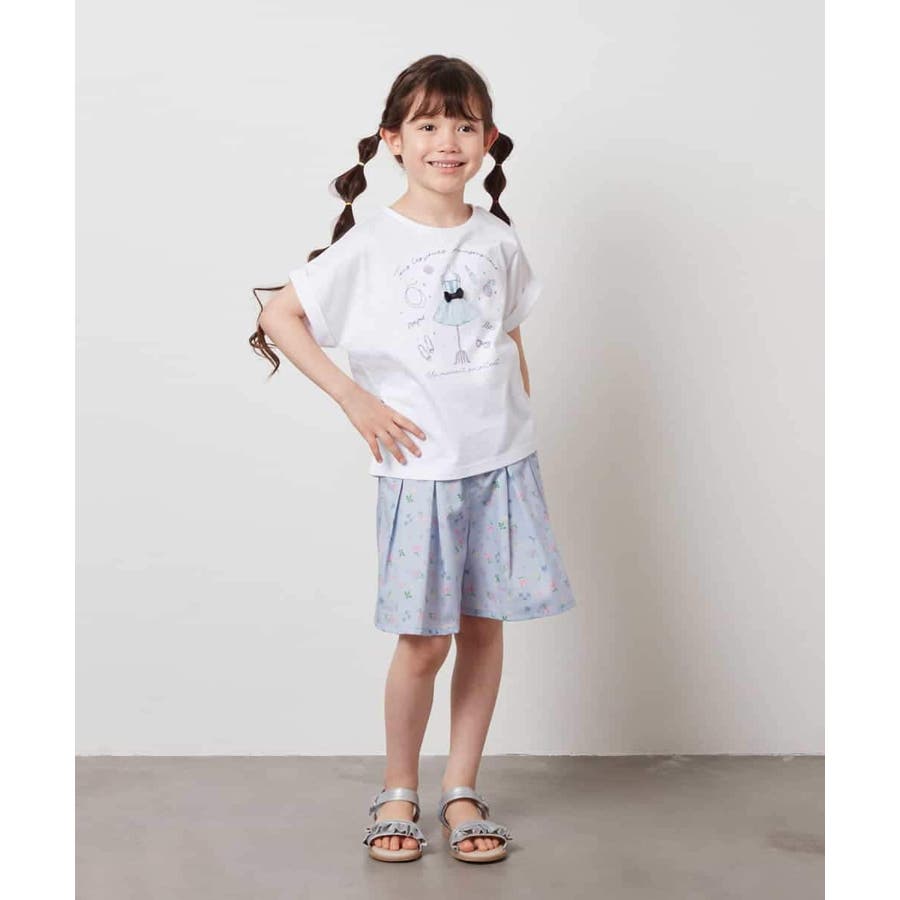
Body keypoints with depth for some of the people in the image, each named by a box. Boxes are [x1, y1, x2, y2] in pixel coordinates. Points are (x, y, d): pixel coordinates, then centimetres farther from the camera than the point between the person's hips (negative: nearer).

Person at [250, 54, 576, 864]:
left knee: (484, 626, 8)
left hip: (503, 461, 4)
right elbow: (279, 317, -6)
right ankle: (399, 791, 20)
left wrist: (522, 424, 11)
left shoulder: (499, 241, 5)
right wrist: (355, 399, -10)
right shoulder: (370, 244, -7)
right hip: (420, 468, -4)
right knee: (423, 640, 0)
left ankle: (462, 790, 22)